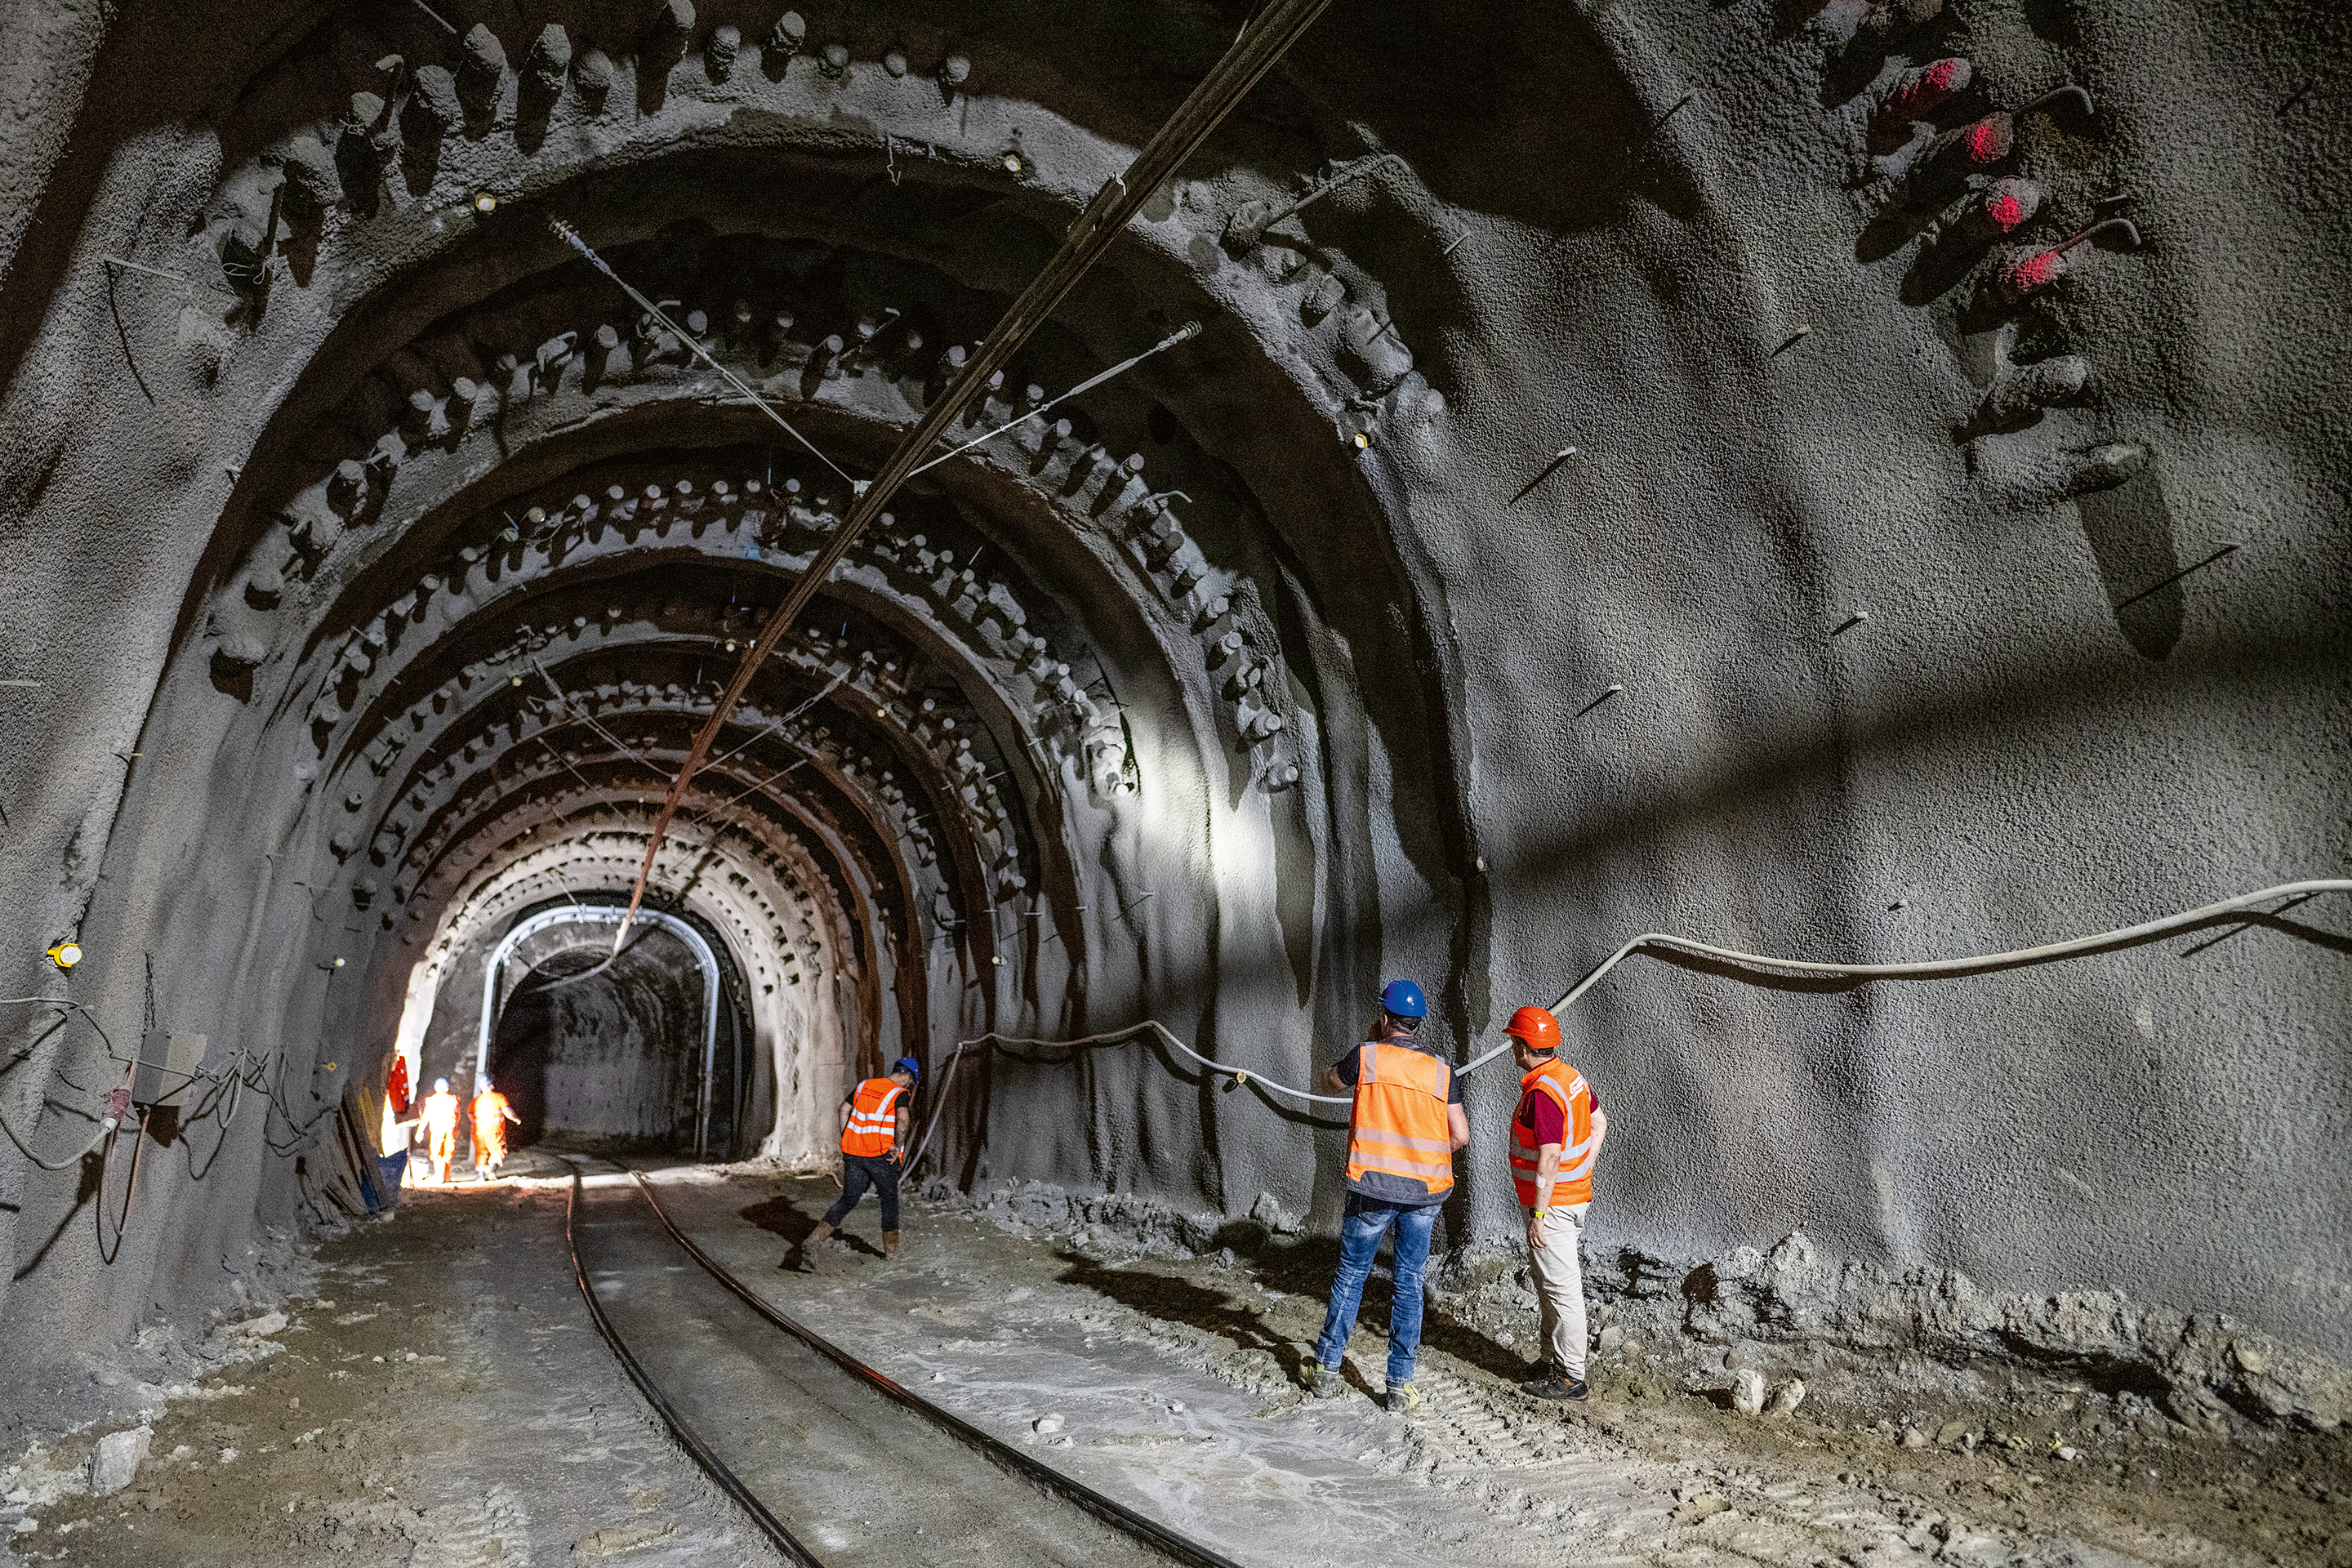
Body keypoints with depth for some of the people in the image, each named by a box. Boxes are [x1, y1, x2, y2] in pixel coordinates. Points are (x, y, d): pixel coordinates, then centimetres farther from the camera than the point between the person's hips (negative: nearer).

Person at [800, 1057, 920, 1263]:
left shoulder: (865, 1085, 12)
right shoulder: (899, 1093, -7)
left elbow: (844, 1109, 17)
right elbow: (903, 1118, -25)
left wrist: (846, 1138, 18)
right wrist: (897, 1146, -15)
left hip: (853, 1153, 5)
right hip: (881, 1155, -5)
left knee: (849, 1199, 13)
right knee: (889, 1200, 14)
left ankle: (816, 1240, 0)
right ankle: (891, 1248, 21)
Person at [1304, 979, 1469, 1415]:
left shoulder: (1366, 1057, -7)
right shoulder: (1442, 1070, 0)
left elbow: (1327, 1084, 12)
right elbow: (1460, 1136, 1)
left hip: (1372, 1188, -2)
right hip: (1424, 1191, 2)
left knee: (1350, 1275, 12)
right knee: (1409, 1284, 10)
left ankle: (1327, 1371, 21)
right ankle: (1400, 1386, 15)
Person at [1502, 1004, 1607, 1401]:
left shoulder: (1541, 1093, -25)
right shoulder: (1571, 1076, 6)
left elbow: (1550, 1158, -26)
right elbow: (1599, 1124, 17)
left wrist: (1538, 1215, -22)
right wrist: (1583, 1171, 20)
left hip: (1552, 1203, -10)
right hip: (1575, 1193, 10)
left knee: (1561, 1287, 0)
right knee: (1544, 1279, 20)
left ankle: (1570, 1377, 9)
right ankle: (1552, 1359, 32)